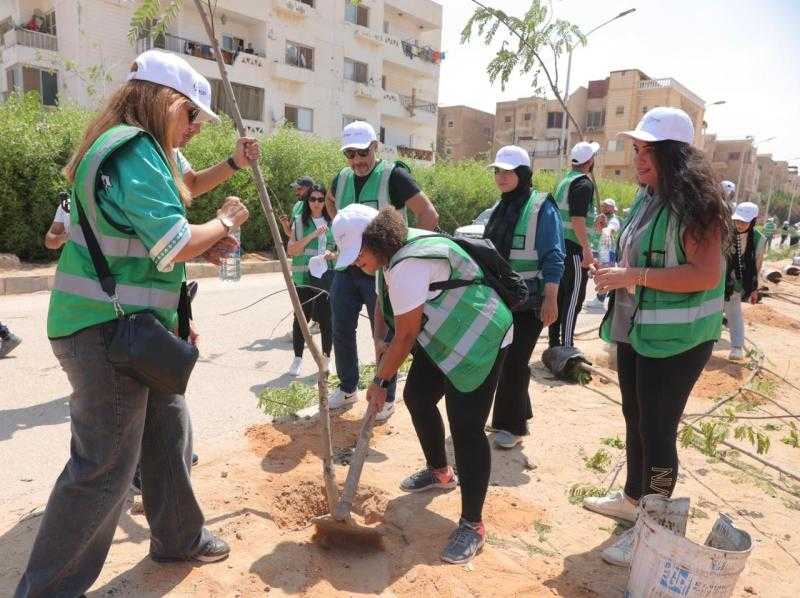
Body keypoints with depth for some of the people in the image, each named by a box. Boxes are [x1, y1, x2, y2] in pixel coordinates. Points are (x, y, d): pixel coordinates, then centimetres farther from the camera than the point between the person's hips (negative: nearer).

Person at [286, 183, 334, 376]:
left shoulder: (332, 222, 8)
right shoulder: (300, 221, 4)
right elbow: (291, 250, -4)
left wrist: (332, 254, -8)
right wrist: (313, 235, -13)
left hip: (327, 278, 1)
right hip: (304, 278, -1)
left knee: (326, 319, 3)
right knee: (301, 318, 5)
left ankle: (326, 358, 19)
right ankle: (298, 358, 20)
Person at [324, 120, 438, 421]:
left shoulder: (393, 176, -12)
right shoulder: (342, 178, 7)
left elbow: (429, 216, -14)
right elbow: (329, 202, 31)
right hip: (346, 269, 6)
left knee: (384, 337, 4)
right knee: (341, 331, 12)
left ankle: (386, 398, 19)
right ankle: (348, 388, 31)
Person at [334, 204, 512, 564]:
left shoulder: (408, 265, -31)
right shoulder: (391, 252, 1)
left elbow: (405, 336, -25)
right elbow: (382, 306, 6)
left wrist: (380, 381, -13)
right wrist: (382, 362, -3)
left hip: (480, 339, -10)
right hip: (443, 338, 10)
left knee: (466, 428, -10)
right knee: (417, 397, 17)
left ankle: (473, 525, 3)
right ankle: (440, 472, 40)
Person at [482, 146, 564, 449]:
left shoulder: (541, 208, -12)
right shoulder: (501, 206, 10)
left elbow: (553, 258, -15)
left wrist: (550, 300, -20)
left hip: (528, 302, -7)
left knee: (514, 362, -2)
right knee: (503, 358, 13)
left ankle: (513, 426, 13)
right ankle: (515, 415, 31)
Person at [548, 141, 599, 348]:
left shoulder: (565, 181, 15)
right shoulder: (584, 183, -11)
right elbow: (577, 218, -21)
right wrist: (587, 249, -21)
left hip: (559, 244, 9)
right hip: (574, 248, -9)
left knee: (560, 293, 13)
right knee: (574, 297, -4)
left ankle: (555, 342, 20)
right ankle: (566, 347, -1)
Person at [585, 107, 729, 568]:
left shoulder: (695, 203, -17)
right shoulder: (647, 198, 9)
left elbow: (706, 274, -25)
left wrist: (634, 276, -26)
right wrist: (618, 275, 4)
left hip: (675, 339, -8)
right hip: (635, 330, 9)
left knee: (657, 431, 1)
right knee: (635, 420, 19)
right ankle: (633, 499, 38)